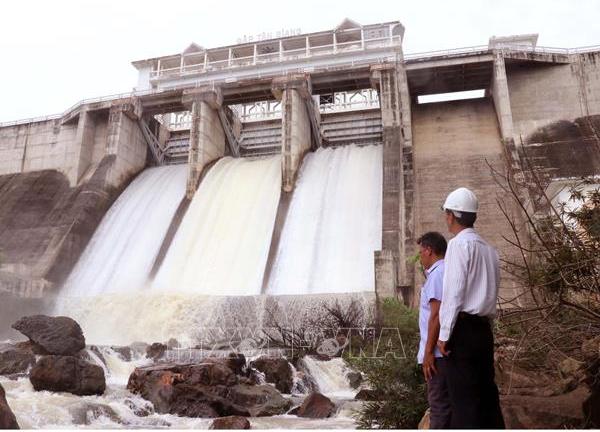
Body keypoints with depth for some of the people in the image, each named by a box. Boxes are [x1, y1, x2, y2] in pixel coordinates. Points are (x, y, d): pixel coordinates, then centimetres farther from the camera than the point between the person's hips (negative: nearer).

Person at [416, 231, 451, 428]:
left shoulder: (437, 273, -13)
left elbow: (436, 315, -20)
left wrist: (428, 351, -19)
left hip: (438, 351, -10)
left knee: (439, 403, -4)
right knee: (444, 402, 16)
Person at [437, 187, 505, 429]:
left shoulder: (459, 244, -9)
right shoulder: (489, 249, 15)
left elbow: (454, 293, -14)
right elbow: (491, 292, 16)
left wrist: (444, 334, -12)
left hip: (463, 328, -8)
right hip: (484, 329, 8)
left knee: (464, 400, -3)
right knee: (486, 393, 13)